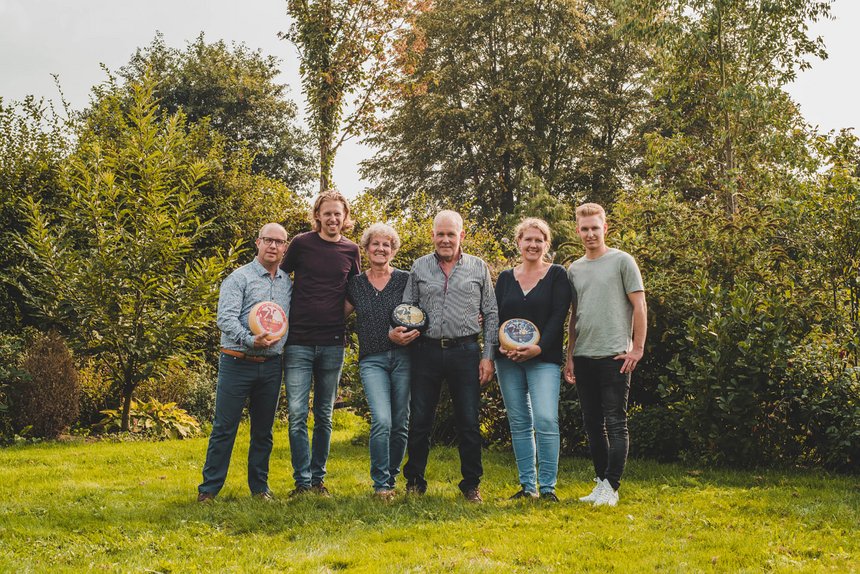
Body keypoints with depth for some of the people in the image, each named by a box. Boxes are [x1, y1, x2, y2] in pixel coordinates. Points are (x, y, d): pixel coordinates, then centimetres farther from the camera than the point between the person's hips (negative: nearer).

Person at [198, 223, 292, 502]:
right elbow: (226, 318, -14)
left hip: (271, 366, 5)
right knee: (224, 428, -1)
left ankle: (260, 486, 21)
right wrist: (250, 340, -27)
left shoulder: (288, 284, 13)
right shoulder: (239, 278, -3)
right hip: (238, 362, -4)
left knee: (263, 431, 11)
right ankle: (209, 488, 6)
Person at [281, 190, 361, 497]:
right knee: (297, 415, -5)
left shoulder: (351, 250, 7)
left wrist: (342, 316, 3)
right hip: (299, 342, -2)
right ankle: (302, 481, 2)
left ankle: (319, 478, 18)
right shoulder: (301, 244, 0)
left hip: (333, 344, 2)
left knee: (324, 416, 9)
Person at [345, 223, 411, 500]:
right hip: (371, 360, 0)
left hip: (402, 357, 0)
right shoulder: (355, 284, 8)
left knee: (400, 423, 4)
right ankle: (380, 483, -1)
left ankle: (391, 477, 22)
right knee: (382, 421, -15)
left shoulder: (405, 280, 4)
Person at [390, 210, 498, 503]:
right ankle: (414, 481, 18)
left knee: (469, 422, 3)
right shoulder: (420, 267, 9)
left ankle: (471, 484, 16)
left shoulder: (478, 268, 6)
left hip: (465, 352, -1)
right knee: (419, 420, 5)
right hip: (426, 351, 1)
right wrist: (396, 331, -9)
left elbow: (491, 315, 6)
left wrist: (488, 355, -1)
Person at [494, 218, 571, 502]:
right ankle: (527, 486, 13)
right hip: (508, 360, 4)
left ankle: (547, 487, -6)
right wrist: (501, 345, -9)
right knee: (519, 422, 6)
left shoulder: (557, 275, 4)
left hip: (544, 359, -4)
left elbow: (558, 316, -6)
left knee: (546, 421, -13)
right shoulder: (506, 277, 13)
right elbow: (495, 316, 9)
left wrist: (539, 347, -18)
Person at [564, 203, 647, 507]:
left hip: (614, 356, -6)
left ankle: (611, 487, -3)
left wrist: (637, 348, -7)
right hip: (583, 357, 6)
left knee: (615, 423, -5)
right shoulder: (574, 269, 15)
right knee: (593, 423, 10)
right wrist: (569, 356, 13)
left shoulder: (622, 261, -1)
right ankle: (601, 482, 18)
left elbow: (639, 306, -3)